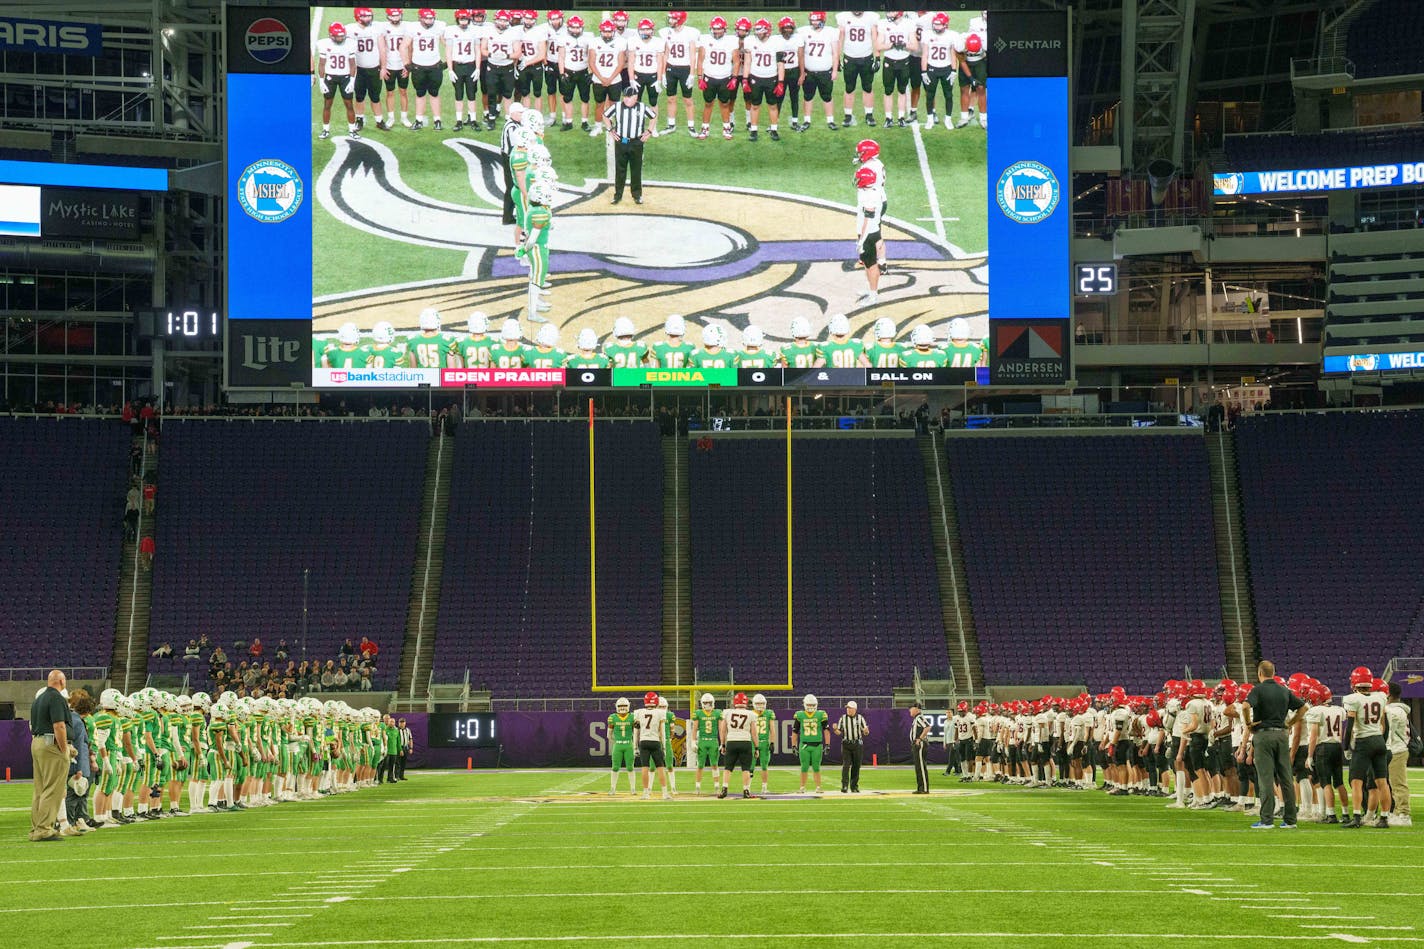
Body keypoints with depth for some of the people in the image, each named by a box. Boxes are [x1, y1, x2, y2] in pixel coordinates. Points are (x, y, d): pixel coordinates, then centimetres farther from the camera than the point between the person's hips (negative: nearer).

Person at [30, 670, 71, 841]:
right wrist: (64, 750, -14)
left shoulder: (39, 699, 18)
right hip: (52, 745, -9)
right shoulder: (56, 698, -11)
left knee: (40, 790, 13)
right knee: (53, 790, -8)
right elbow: (59, 726, -19)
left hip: (36, 743, 9)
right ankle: (43, 829, -12)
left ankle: (36, 828, 15)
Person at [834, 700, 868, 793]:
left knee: (856, 766, 4)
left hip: (857, 744, 1)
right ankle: (844, 786, -13)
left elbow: (866, 733, 3)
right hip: (846, 745, -1)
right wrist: (835, 729, -16)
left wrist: (866, 730, -20)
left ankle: (854, 787, 12)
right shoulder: (843, 718, 6)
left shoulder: (860, 718, 4)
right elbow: (839, 732, 6)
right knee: (845, 765, -11)